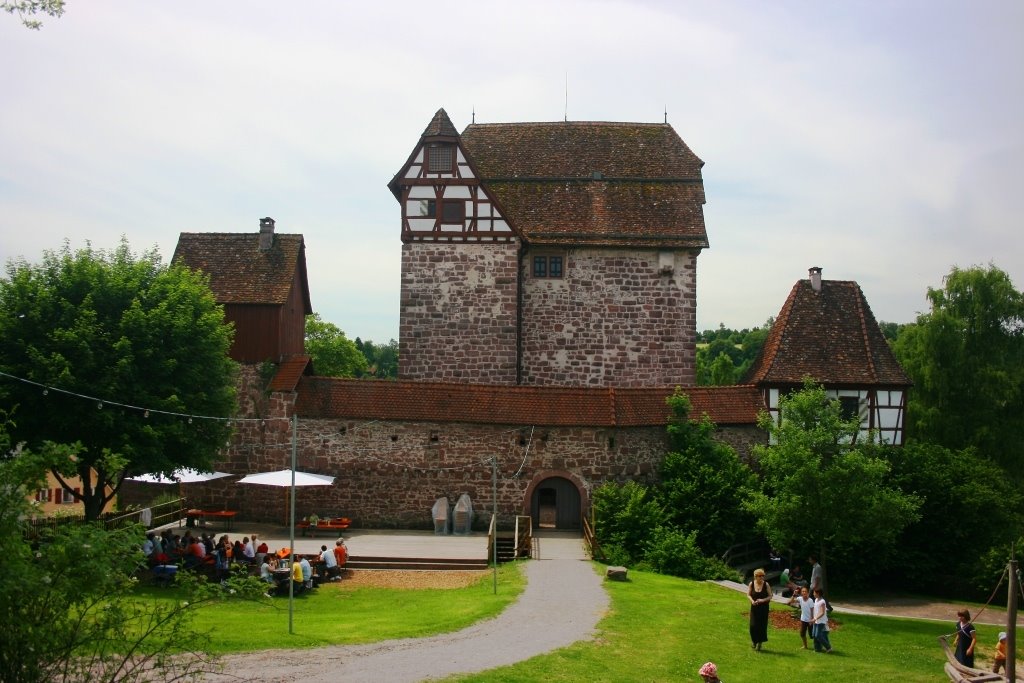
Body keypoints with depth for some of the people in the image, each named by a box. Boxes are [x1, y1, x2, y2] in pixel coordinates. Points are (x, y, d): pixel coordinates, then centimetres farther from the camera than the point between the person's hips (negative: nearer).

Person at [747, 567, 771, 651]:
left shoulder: (766, 585, -8)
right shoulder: (751, 584, -4)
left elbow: (770, 596, -4)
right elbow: (748, 595, 3)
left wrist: (763, 600, -20)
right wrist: (752, 600, -17)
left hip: (764, 608, -1)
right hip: (754, 607, 1)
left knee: (762, 626, 0)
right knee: (753, 625, -5)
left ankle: (759, 642, 18)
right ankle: (753, 640, 20)